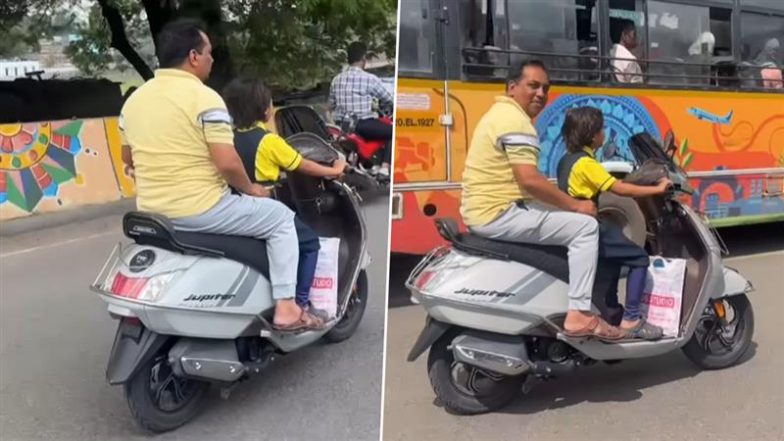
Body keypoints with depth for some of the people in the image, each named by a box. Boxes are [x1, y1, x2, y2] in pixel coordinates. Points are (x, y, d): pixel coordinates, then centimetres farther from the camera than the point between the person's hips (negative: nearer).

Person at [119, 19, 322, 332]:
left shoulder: (133, 99, 8)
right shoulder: (204, 98, -15)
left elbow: (128, 158, 18)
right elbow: (227, 163, -21)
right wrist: (250, 188, -3)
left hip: (151, 212, 8)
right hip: (200, 210, -8)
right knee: (282, 218, 7)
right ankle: (285, 309, 4)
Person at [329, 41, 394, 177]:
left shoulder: (336, 79, 8)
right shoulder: (370, 79, -7)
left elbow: (331, 106, 12)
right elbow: (388, 100, 3)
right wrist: (385, 109, 26)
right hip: (363, 124, -7)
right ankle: (384, 167, -7)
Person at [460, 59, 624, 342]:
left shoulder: (501, 113, 20)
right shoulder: (515, 120, -14)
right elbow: (529, 180, -24)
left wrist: (568, 203, 17)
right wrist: (575, 205, -12)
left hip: (485, 211, 11)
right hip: (499, 213, -11)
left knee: (567, 217, 27)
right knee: (585, 226, -9)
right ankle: (578, 314, -11)